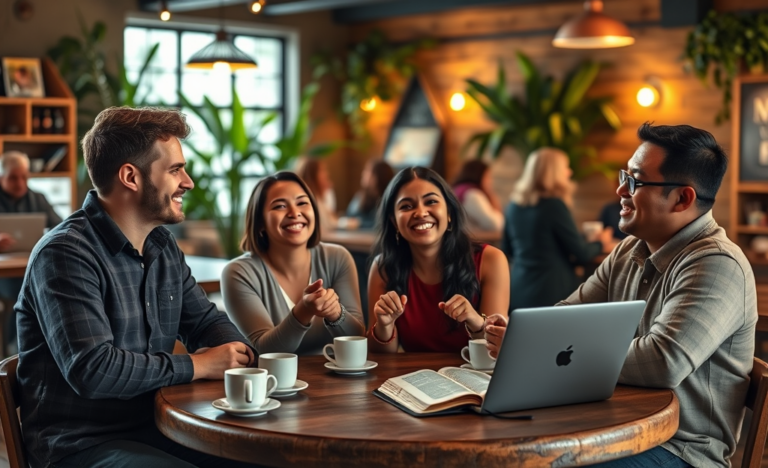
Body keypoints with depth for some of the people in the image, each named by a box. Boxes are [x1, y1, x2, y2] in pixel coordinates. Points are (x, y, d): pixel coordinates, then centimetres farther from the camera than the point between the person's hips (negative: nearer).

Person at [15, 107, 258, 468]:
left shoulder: (163, 245, 10)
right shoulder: (65, 254, -17)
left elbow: (206, 321, 18)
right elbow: (92, 369, -27)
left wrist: (236, 353, -6)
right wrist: (198, 366, -17)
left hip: (154, 428, 8)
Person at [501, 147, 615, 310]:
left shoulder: (514, 205, 7)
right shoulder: (554, 205, -12)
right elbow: (581, 253, -6)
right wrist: (601, 244, 14)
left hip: (518, 292, 7)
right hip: (552, 294, -6)